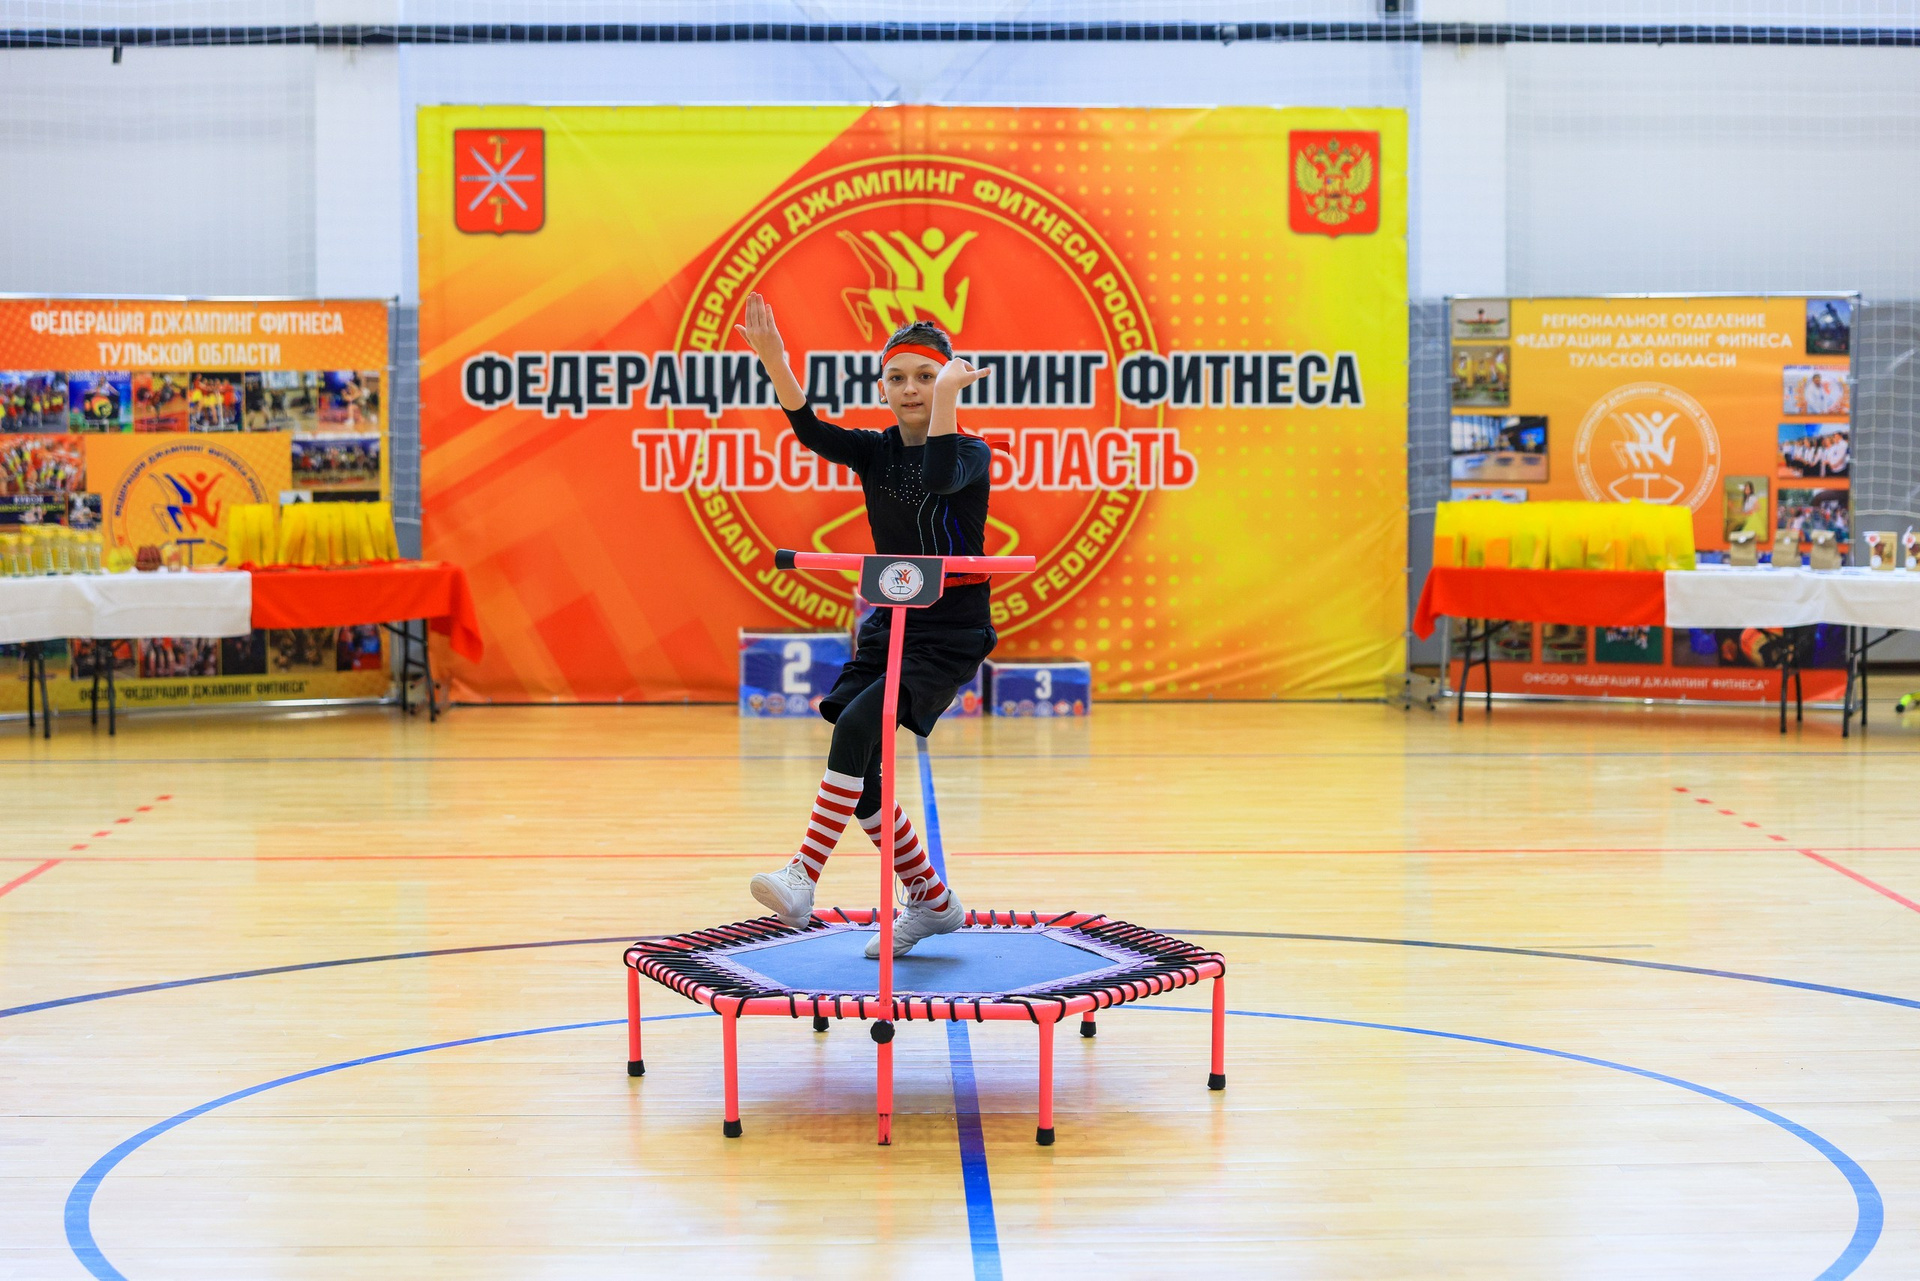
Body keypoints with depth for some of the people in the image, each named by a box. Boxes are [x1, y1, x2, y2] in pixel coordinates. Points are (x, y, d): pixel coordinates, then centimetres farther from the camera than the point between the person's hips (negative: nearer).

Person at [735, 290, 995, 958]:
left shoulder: (972, 454, -7)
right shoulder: (874, 452, 6)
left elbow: (940, 478, -32)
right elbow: (811, 431, -14)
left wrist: (947, 397, -31)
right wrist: (773, 360, -29)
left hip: (951, 632, -6)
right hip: (890, 622, 6)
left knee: (858, 725, -27)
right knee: (856, 773, 1)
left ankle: (802, 878, -26)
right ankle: (932, 903, 18)